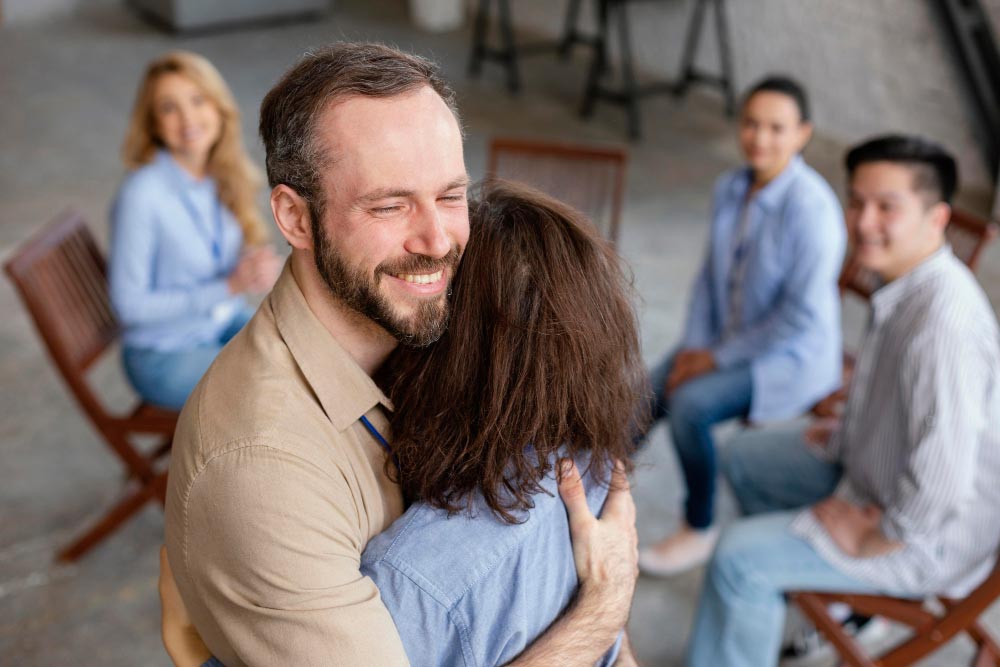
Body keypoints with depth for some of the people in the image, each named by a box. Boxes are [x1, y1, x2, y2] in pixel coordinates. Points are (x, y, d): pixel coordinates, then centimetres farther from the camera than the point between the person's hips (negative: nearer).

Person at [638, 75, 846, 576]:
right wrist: (693, 348, -3)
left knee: (690, 404, -28)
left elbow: (802, 315, -22)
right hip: (725, 342, 7)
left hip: (792, 358, -7)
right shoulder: (730, 189, 1)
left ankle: (699, 530, -5)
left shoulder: (811, 207, -22)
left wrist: (718, 357, -16)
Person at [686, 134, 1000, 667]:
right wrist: (846, 436, 10)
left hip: (927, 537, -10)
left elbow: (941, 488, -37)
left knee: (739, 556, -17)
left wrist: (867, 539, -22)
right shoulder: (906, 285, -4)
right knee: (745, 460, 19)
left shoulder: (943, 322, -35)